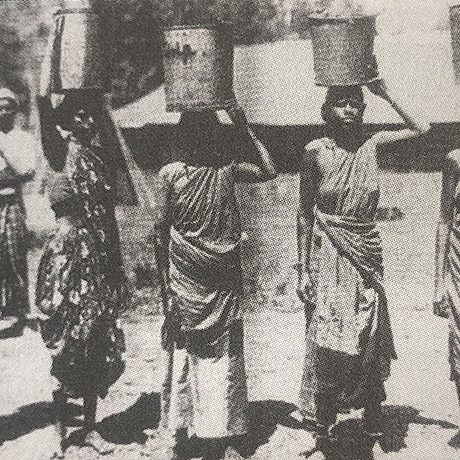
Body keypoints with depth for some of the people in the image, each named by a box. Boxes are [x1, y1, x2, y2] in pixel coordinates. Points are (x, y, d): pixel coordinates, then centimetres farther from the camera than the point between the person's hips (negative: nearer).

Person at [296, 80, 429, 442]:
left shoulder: (371, 145, 2)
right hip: (328, 255, -2)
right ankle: (324, 419, 16)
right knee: (328, 340, -1)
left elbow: (420, 129, 13)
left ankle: (372, 416, 28)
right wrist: (303, 269, -5)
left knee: (369, 338, 9)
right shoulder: (316, 151, -5)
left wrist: (385, 94, 5)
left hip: (367, 254, 3)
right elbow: (304, 213, -2)